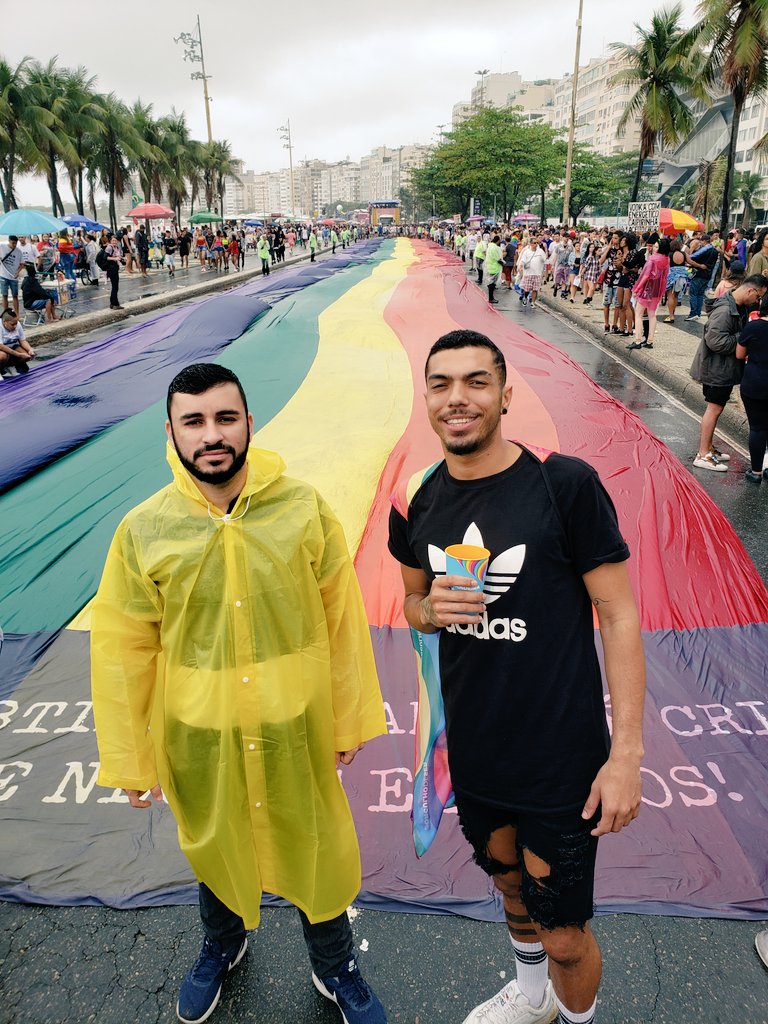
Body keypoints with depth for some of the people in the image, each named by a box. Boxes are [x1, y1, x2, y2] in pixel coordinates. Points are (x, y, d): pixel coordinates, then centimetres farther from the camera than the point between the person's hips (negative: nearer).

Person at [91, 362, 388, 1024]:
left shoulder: (303, 508, -14)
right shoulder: (144, 532, -13)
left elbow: (344, 618, -6)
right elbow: (121, 650, -4)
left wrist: (352, 716, 1)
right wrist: (129, 760, 2)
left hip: (295, 726, -1)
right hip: (198, 734, 1)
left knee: (316, 848, 18)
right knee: (215, 849, 25)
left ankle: (336, 970, 48)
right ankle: (222, 948, 58)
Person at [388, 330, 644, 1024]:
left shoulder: (567, 485, -17)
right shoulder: (421, 505, -3)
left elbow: (619, 616, -13)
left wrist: (627, 751, -14)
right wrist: (432, 609, -13)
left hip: (561, 759, -4)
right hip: (473, 752, 5)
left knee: (564, 936, 10)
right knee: (512, 887, 27)